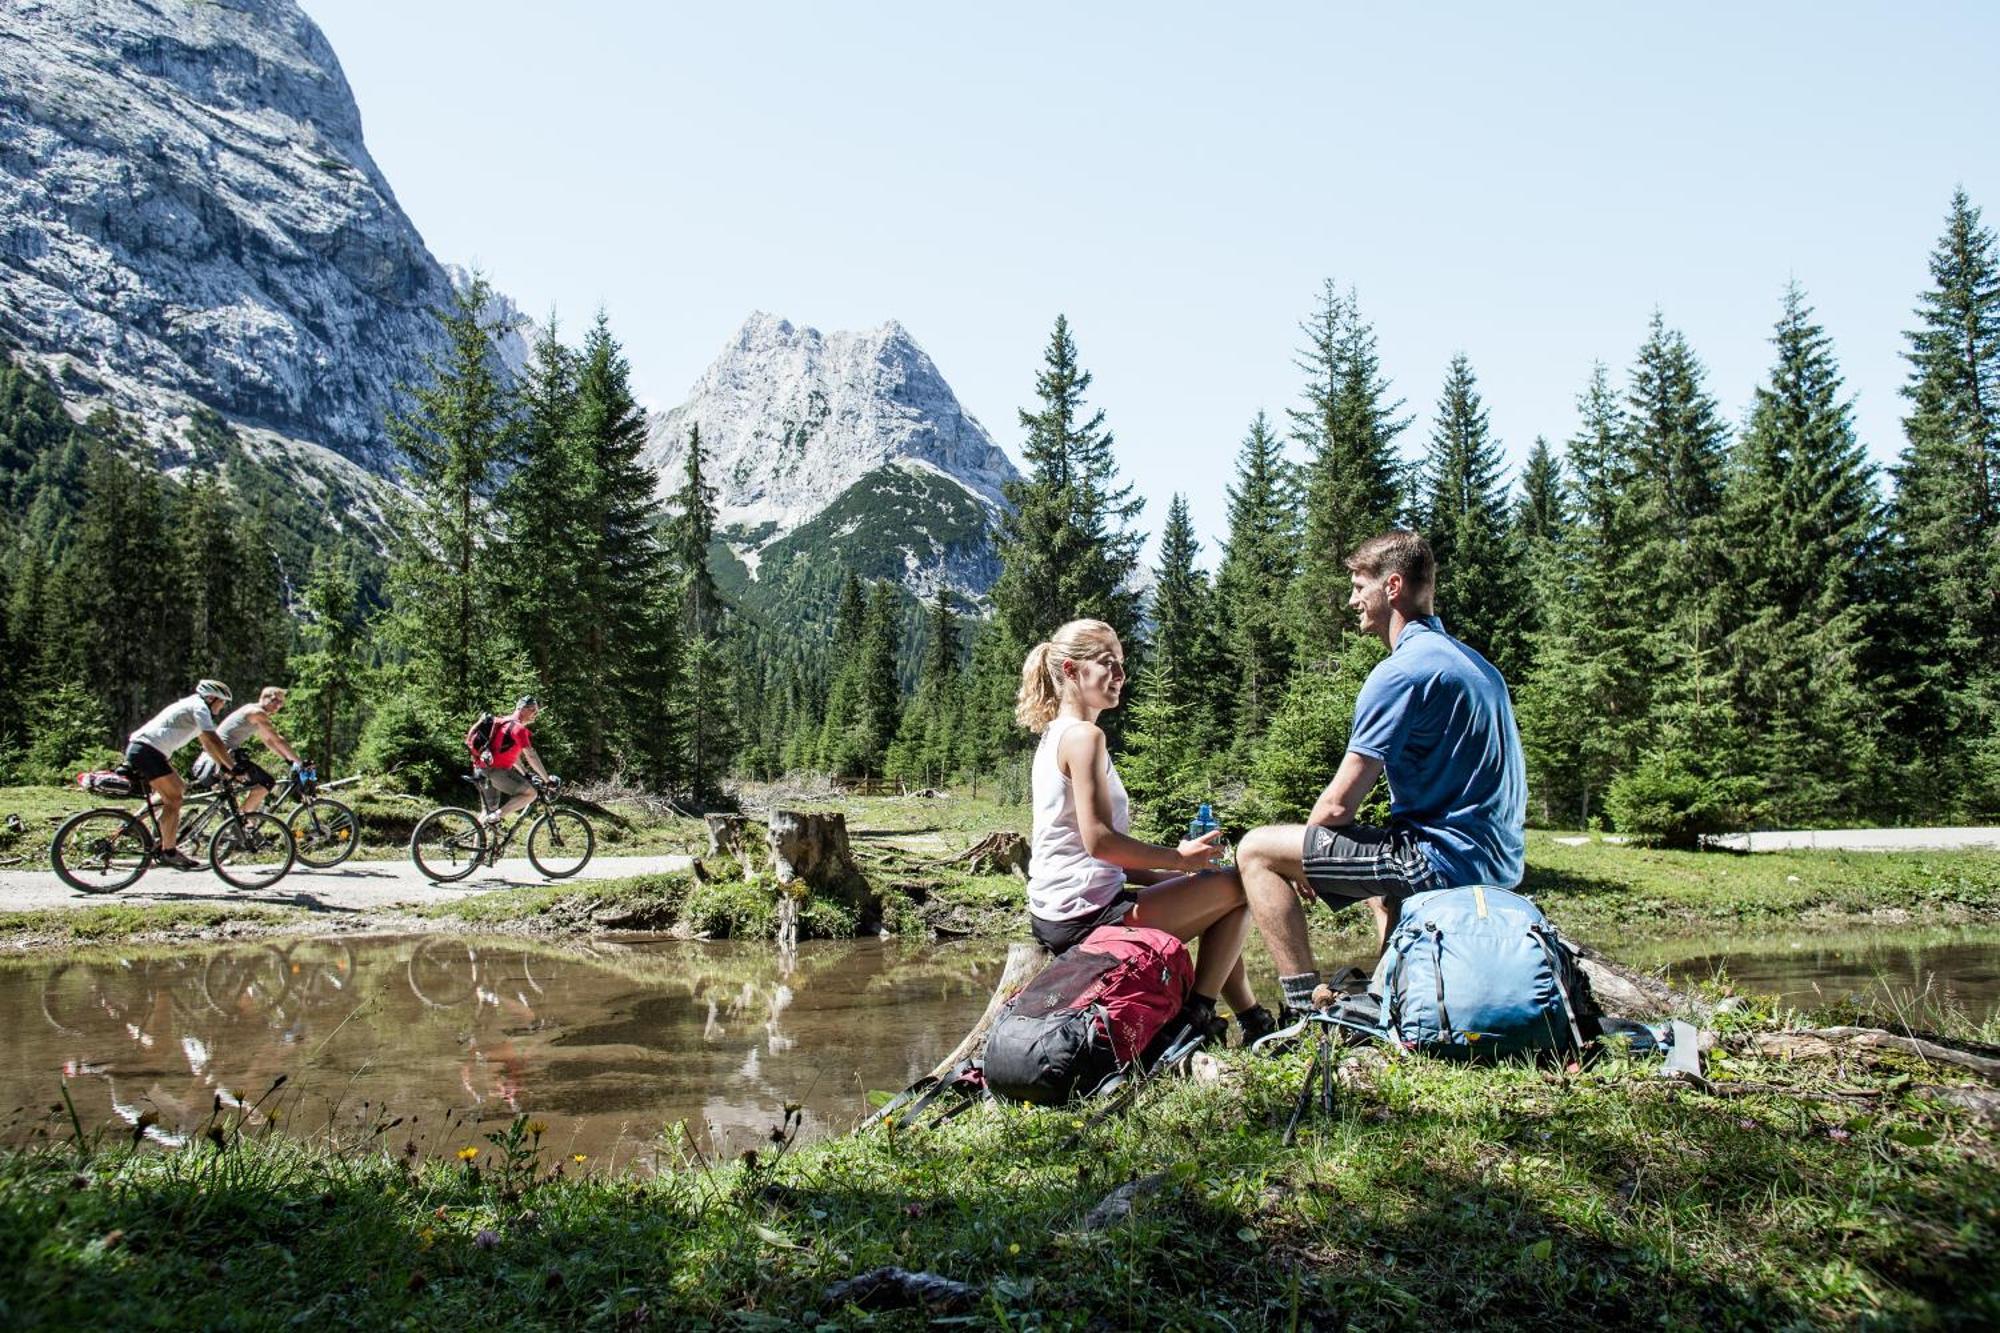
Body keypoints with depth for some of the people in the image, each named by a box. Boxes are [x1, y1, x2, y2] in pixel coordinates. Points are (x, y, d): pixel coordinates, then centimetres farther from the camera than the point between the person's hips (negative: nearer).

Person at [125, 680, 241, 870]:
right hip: (146, 751, -11)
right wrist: (233, 767, -14)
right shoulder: (199, 707, -7)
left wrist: (223, 765, 22)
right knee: (174, 799, -11)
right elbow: (214, 741, -15)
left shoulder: (190, 707, 24)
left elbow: (207, 743, 28)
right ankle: (168, 853, -8)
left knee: (179, 789, 14)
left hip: (137, 748, 11)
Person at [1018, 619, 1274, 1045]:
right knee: (1238, 887, -3)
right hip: (1086, 914, -10)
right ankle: (1199, 1013, 4)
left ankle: (1253, 1019, 30)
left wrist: (1171, 871, 11)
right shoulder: (1085, 736, -15)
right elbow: (1098, 841, -23)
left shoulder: (1055, 735, 15)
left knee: (1209, 884, 26)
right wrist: (1179, 857, -11)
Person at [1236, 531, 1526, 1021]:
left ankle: (1307, 1006, -8)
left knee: (1257, 851, -6)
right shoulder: (1473, 662, 14)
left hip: (1445, 860, -10)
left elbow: (1338, 804, -17)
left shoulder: (1403, 670, -16)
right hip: (1497, 861, 10)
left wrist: (1306, 862, 4)